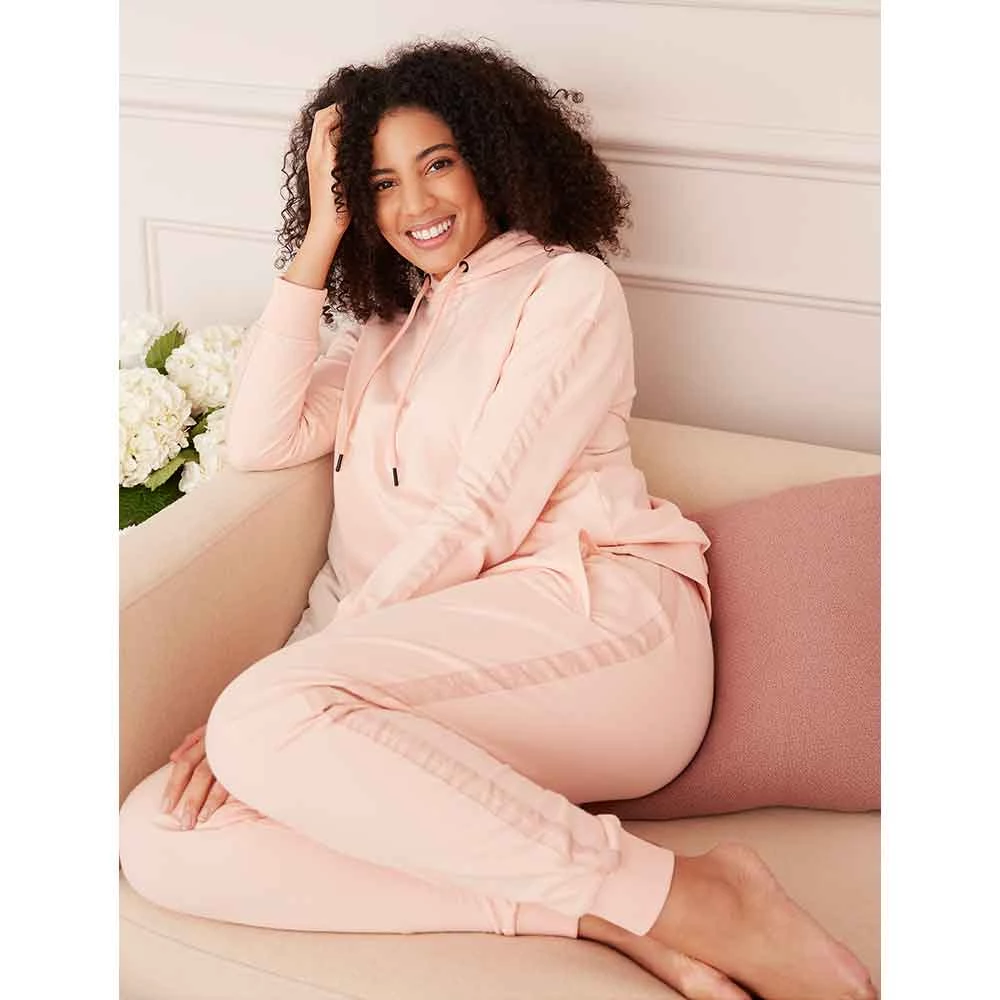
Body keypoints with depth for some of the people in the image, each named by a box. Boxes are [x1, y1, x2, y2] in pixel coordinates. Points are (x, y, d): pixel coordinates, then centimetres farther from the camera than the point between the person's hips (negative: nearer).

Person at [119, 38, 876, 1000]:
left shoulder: (567, 286, 9)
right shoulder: (385, 328, 30)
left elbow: (482, 515, -4)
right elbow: (259, 441, 14)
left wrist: (279, 700, -10)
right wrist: (318, 243, 13)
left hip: (593, 611, -6)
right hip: (441, 661, 6)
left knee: (268, 714, -33)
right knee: (161, 838, -20)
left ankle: (680, 898, -28)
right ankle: (604, 913, -26)